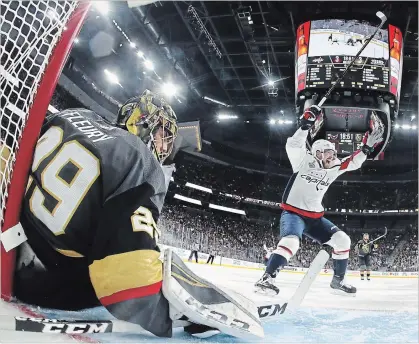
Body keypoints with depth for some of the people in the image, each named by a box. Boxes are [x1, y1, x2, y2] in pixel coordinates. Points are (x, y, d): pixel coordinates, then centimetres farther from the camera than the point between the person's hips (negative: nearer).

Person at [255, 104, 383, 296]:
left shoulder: (333, 169, 9)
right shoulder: (304, 161, -7)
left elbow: (353, 163, 14)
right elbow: (293, 145, -23)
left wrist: (367, 147, 4)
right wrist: (307, 124, -29)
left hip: (315, 217, 7)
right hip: (293, 213, -7)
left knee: (341, 239, -1)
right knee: (291, 241, -33)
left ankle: (338, 280, 14)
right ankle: (266, 278, -32)